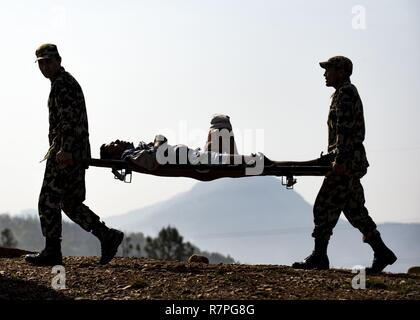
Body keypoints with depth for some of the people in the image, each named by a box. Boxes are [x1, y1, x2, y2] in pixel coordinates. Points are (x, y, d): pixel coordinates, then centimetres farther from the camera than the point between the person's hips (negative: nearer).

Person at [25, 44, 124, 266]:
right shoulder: (67, 82, 23)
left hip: (65, 153, -10)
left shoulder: (62, 84, -9)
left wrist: (65, 149, -28)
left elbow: (69, 119, -21)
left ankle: (52, 252, -1)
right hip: (76, 152, 10)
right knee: (71, 203, 12)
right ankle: (107, 236, 5)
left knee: (48, 201, -5)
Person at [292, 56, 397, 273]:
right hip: (354, 161, 10)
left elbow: (345, 129, -20)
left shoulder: (345, 93, -10)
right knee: (354, 209, 9)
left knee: (324, 206, -8)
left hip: (346, 162, -10)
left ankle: (319, 257, -5)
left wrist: (340, 160, -25)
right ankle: (382, 253, 9)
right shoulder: (349, 93, 22)